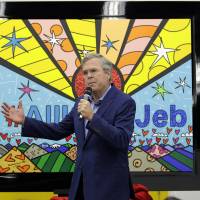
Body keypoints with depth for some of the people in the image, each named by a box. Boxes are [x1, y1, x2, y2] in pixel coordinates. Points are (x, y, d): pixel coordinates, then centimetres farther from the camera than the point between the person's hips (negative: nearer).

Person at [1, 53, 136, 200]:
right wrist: (24, 121, 7)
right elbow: (58, 131, 13)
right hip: (81, 181, 6)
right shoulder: (82, 102, 10)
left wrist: (92, 117, -27)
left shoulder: (125, 103, -11)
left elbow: (122, 140, -22)